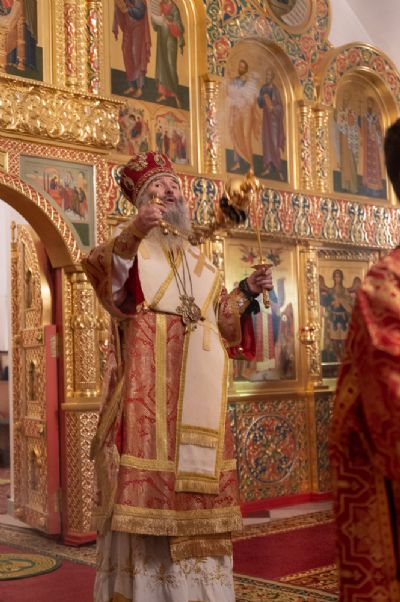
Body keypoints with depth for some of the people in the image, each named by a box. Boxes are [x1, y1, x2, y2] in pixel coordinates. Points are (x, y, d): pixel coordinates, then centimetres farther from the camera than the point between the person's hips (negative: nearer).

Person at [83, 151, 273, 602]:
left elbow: (221, 322, 18)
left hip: (197, 392, 5)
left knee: (197, 476, 4)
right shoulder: (130, 248, 8)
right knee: (145, 483, -9)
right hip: (147, 386, -5)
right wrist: (133, 234, -28)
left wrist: (246, 292, 2)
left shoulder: (200, 264, 23)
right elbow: (97, 270, -14)